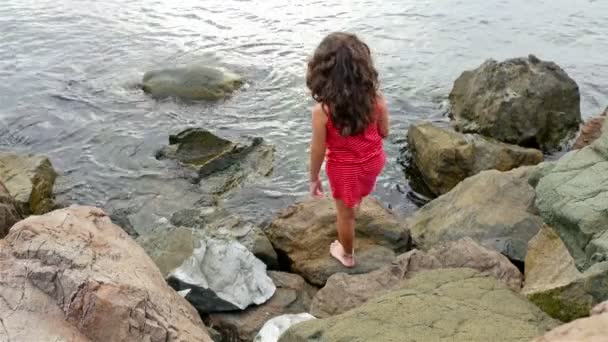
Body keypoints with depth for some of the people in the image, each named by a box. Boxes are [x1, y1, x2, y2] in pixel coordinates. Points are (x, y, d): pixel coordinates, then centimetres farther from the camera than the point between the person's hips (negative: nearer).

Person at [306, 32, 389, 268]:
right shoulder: (375, 99, -23)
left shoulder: (322, 111, -31)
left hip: (344, 169, -3)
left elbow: (318, 149, -18)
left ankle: (347, 254, 46)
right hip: (373, 160, 3)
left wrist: (314, 179, -1)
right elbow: (384, 132, -7)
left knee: (345, 213, 22)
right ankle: (356, 201, 71)